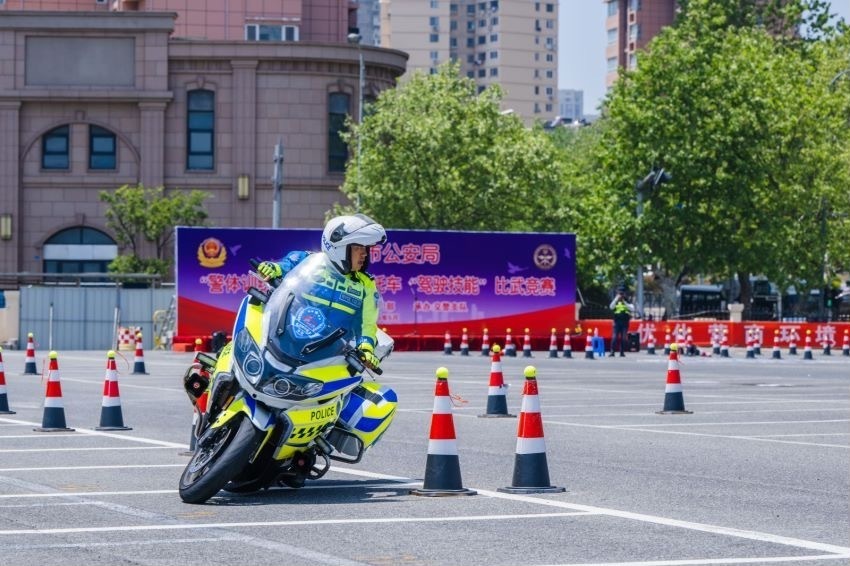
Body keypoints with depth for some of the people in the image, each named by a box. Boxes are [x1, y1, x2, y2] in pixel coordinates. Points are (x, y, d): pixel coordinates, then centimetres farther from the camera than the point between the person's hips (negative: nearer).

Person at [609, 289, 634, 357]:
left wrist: (625, 302, -14)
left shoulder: (628, 302, 9)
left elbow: (632, 309, -8)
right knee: (614, 337, -8)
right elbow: (611, 307, -9)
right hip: (617, 322, 0)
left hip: (625, 323, 0)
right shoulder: (616, 302, 10)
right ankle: (612, 351, -9)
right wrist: (616, 299, -13)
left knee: (623, 338, 1)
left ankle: (622, 352, 7)